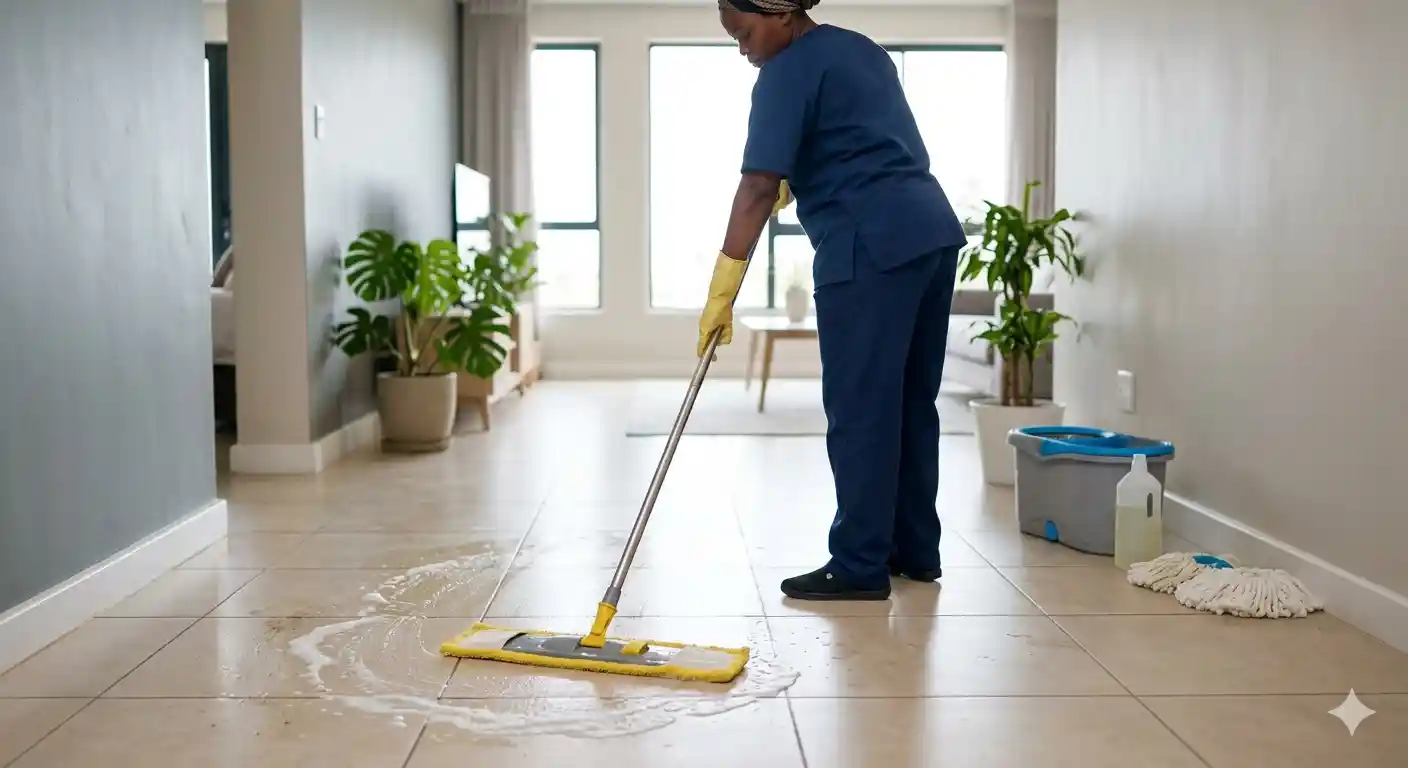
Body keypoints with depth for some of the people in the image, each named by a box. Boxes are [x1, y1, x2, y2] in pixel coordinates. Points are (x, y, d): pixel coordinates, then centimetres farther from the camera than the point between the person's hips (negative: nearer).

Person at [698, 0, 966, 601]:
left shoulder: (789, 72, -5)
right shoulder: (862, 50, 22)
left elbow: (760, 188, -14)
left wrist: (721, 291, -16)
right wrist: (798, 183, 36)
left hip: (871, 248, -9)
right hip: (933, 232, 9)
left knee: (859, 410, -3)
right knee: (912, 401, 13)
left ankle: (860, 567, 2)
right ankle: (916, 550, 21)